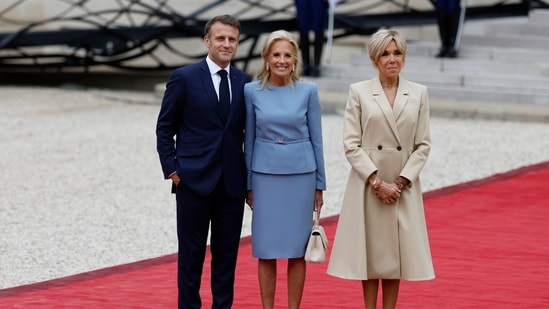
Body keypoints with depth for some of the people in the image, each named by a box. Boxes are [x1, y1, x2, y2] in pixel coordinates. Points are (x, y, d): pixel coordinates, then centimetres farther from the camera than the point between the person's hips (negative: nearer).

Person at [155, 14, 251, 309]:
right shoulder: (184, 78, -4)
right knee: (191, 252, 4)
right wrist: (172, 168, -7)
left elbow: (248, 130, 11)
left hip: (232, 183, 3)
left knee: (227, 253, 7)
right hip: (194, 180, -3)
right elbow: (164, 128, 0)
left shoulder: (244, 82, 7)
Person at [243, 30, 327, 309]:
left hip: (300, 174, 0)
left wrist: (320, 185, 3)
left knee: (297, 248, 4)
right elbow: (249, 140, 6)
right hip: (265, 174, 0)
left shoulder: (308, 91, -1)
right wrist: (248, 184, 6)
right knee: (266, 248, 3)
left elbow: (316, 139, 3)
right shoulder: (252, 91, 0)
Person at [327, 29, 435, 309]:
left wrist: (401, 181, -7)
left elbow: (423, 145, 4)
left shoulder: (418, 93, 5)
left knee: (395, 253, 5)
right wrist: (377, 182, -12)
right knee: (371, 252, 3)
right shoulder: (359, 92, -1)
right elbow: (351, 144, -5)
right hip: (368, 185, -2)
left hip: (403, 187, 2)